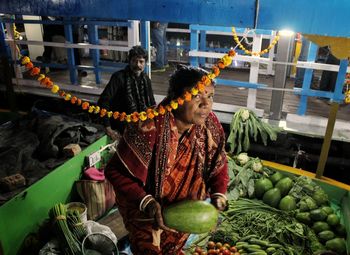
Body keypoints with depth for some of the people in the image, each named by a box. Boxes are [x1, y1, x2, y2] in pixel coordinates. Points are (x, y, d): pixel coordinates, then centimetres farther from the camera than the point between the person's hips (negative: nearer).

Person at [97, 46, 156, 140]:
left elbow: (151, 104, 17)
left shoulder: (145, 79, 7)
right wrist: (108, 129, -21)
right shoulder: (119, 77, -12)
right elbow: (103, 101, -19)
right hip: (122, 128, -6)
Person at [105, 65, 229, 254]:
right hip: (143, 208, -4)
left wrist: (218, 195, -18)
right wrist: (146, 202, -36)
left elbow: (219, 164, -3)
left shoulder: (210, 125, -19)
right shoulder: (149, 128, -35)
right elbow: (115, 171, -27)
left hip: (184, 208, 5)